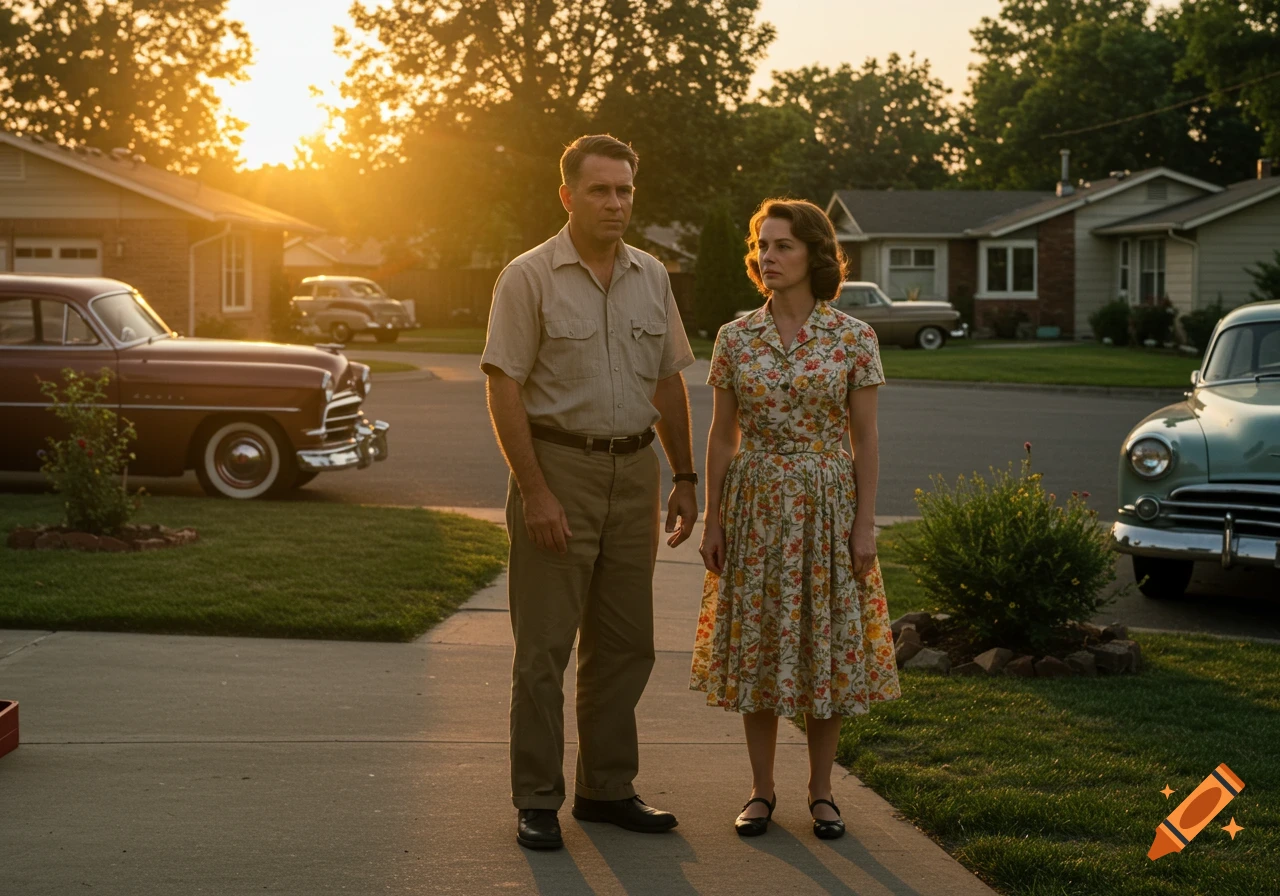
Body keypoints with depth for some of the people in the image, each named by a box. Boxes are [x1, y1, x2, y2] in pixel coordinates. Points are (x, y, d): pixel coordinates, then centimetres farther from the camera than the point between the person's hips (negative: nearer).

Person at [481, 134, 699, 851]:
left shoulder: (652, 277, 10)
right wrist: (537, 492, -17)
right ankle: (537, 800, 7)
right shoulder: (530, 277, -7)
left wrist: (685, 478, 12)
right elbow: (505, 393, -11)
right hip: (559, 467, -5)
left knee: (626, 643, 10)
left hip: (634, 470, 6)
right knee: (545, 644, -1)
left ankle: (607, 788, 22)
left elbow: (669, 384, 16)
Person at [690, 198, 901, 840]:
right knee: (756, 644, 5)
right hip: (755, 505, 2)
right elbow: (722, 436, 6)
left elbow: (865, 439, -1)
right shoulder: (736, 338, 2)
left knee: (827, 642, 3)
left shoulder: (853, 338, -3)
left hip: (827, 505, -1)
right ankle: (761, 791, 17)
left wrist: (865, 523, -6)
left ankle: (821, 791, 17)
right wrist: (711, 521, 2)